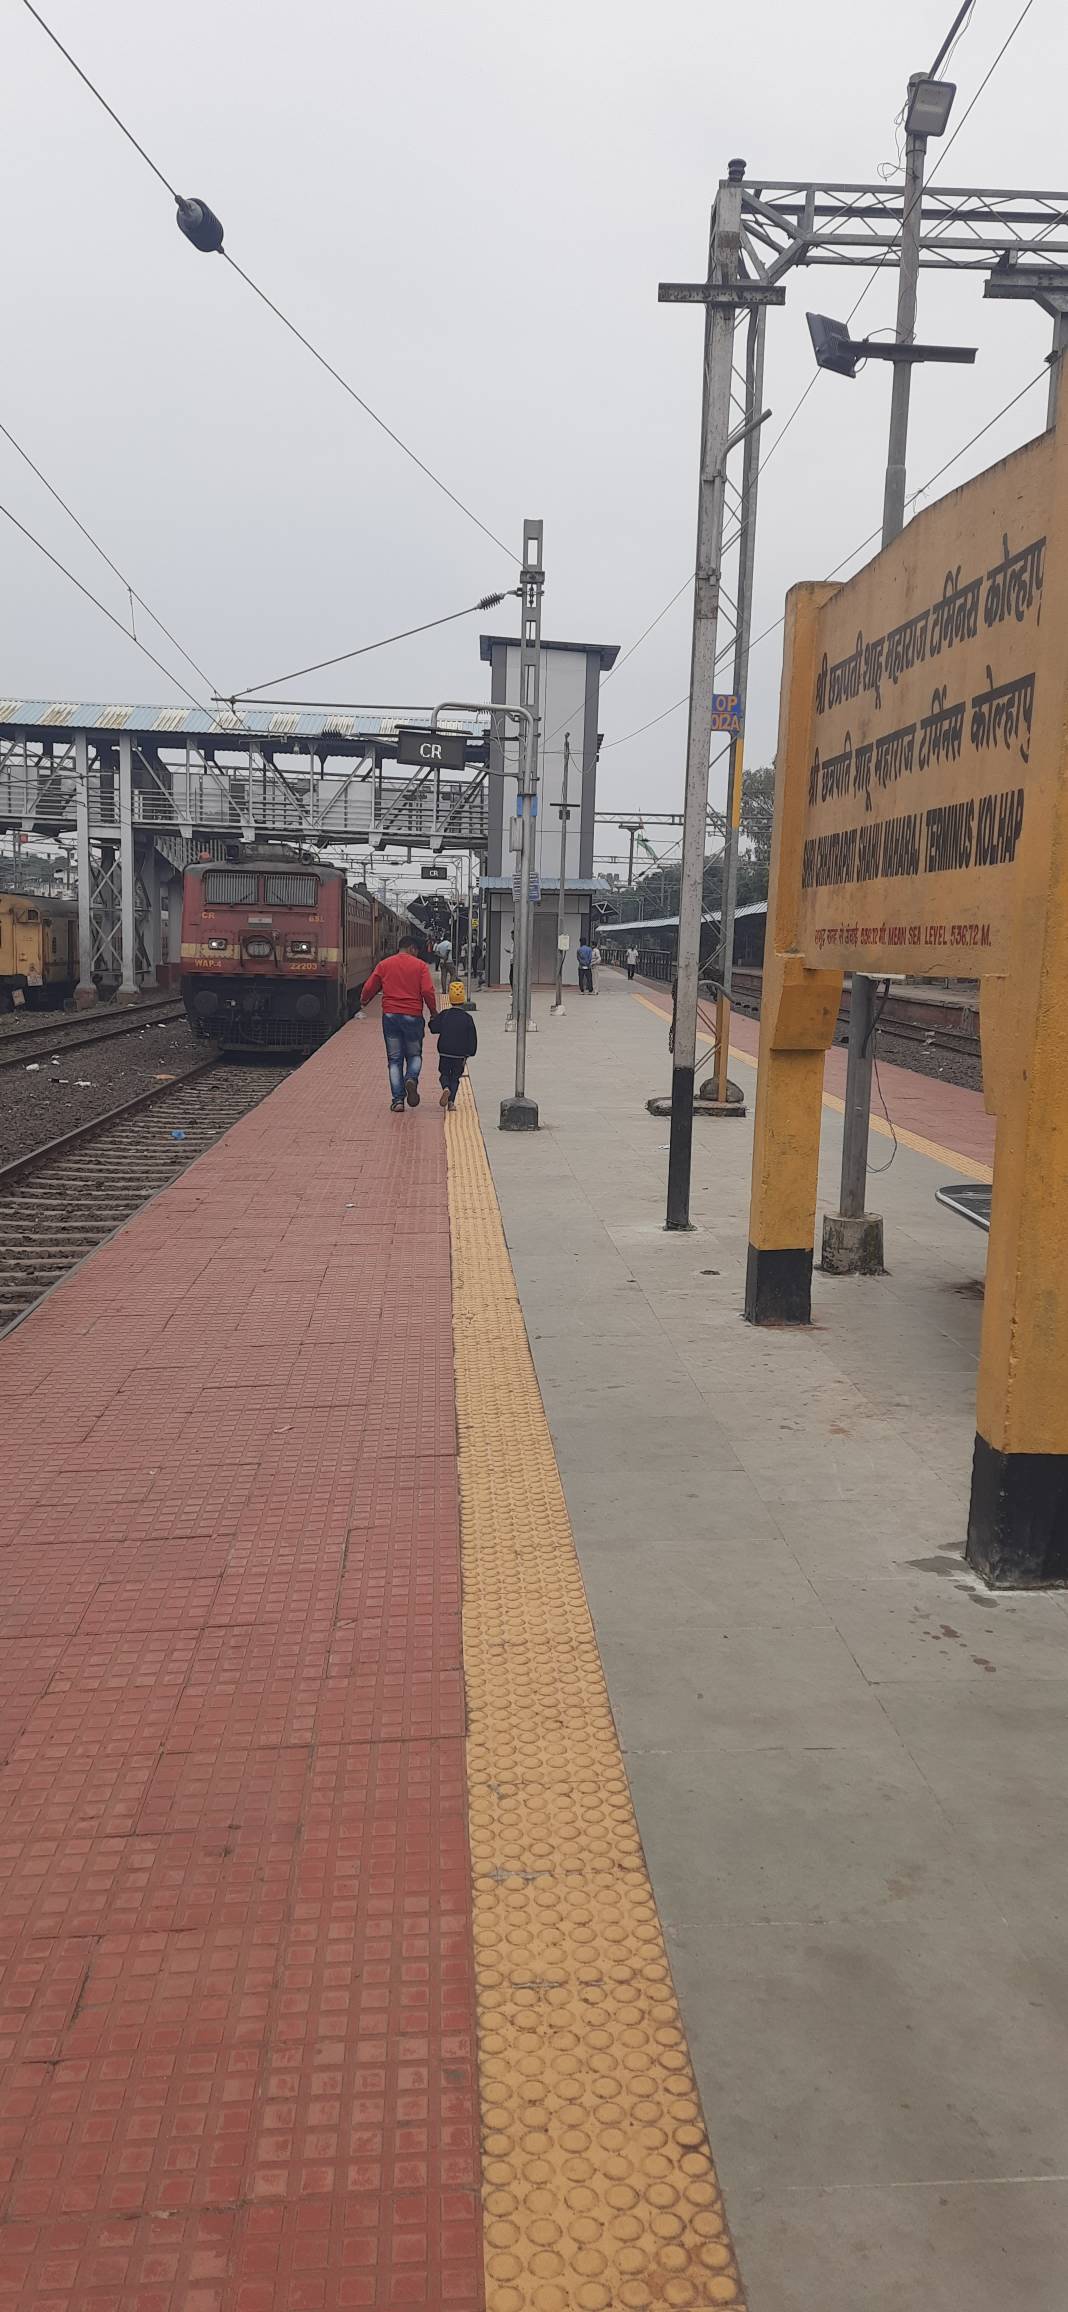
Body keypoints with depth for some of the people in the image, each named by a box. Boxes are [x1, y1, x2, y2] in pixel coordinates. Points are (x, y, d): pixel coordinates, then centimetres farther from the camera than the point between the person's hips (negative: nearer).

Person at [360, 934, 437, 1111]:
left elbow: (369, 988, 6)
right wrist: (433, 1013, 4)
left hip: (390, 1015, 2)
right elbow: (428, 991, -9)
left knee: (395, 1060, 8)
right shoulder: (419, 965, -1)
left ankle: (398, 1100, 2)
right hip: (413, 1016, -2)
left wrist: (363, 1003, 25)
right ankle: (411, 1079, -16)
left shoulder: (384, 964, 5)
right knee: (414, 1055, 16)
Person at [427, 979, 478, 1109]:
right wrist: (469, 1053, 6)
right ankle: (451, 1101, -3)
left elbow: (434, 1029, -3)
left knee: (444, 1074, 13)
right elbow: (472, 1038, -2)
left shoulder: (444, 1015, -4)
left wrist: (432, 1020, 17)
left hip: (444, 1053, 0)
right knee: (455, 1077, 9)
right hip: (460, 1054, 0)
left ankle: (446, 1088, -19)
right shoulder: (467, 1017, -4)